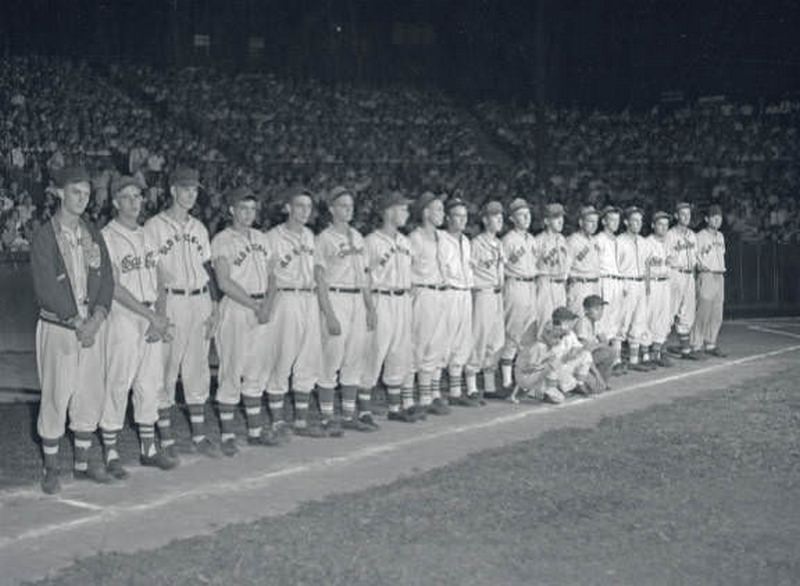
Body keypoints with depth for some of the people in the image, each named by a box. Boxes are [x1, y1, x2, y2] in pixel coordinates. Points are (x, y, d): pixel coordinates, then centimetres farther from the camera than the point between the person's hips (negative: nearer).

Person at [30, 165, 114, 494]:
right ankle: (51, 469, 11)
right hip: (58, 329, -5)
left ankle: (82, 464, 21)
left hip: (92, 327, 5)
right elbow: (46, 289, -13)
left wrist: (96, 320, -9)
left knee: (91, 398, 9)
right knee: (55, 399, -1)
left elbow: (106, 281, 5)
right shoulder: (45, 237, -7)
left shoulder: (93, 235, 10)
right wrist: (77, 323, -14)